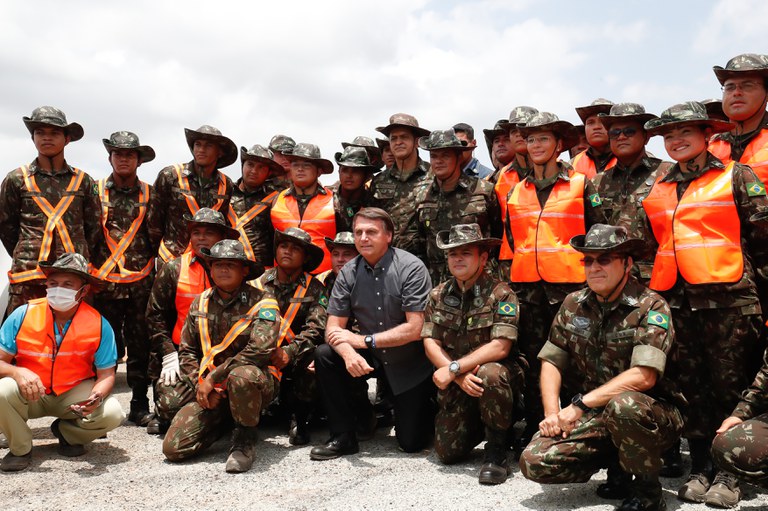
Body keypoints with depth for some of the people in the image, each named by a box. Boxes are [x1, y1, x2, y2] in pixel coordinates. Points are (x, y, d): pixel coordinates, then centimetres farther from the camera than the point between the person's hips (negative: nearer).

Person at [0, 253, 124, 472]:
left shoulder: (99, 325, -14)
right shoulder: (23, 315, -14)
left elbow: (106, 375, -8)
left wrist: (96, 396, -31)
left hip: (73, 394, 0)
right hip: (30, 394, 0)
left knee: (113, 413, -25)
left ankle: (65, 432, 11)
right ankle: (20, 449, -1)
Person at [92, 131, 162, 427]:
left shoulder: (149, 194, 8)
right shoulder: (96, 191, 5)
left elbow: (157, 237, 8)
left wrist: (157, 271, 3)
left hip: (142, 281, 1)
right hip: (104, 281, -1)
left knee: (140, 346, 5)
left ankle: (140, 406, 14)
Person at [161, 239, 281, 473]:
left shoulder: (262, 303, -9)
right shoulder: (201, 303, 9)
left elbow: (260, 350, -22)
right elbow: (187, 350, 12)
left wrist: (213, 378, -19)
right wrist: (200, 384, -5)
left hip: (256, 381, -5)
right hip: (207, 387, 5)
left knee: (242, 375, -41)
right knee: (173, 448, -9)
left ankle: (246, 438, -13)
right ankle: (221, 421, 21)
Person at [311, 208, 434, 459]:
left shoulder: (411, 268, -19)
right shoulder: (348, 273, -6)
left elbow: (415, 329, -23)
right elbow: (333, 327, -10)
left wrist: (365, 340, -23)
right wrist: (349, 353, -32)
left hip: (411, 363, -4)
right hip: (371, 358, 4)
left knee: (411, 442, -4)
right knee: (324, 355, -21)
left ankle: (425, 408, 32)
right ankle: (343, 437, -7)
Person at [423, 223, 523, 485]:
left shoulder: (500, 293, -13)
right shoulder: (438, 295, 2)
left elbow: (500, 347, -22)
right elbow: (430, 343, -4)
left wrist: (453, 368, -23)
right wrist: (460, 376, -19)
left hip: (497, 378, -4)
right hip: (455, 386, 4)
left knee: (489, 373, -39)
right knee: (447, 452, -5)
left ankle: (497, 449, -16)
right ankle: (478, 425, 28)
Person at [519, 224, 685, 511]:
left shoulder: (651, 307, -14)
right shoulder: (573, 305, 4)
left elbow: (643, 376, -25)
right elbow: (551, 362, 8)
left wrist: (580, 404, -23)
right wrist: (552, 413, -7)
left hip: (652, 414, -5)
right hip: (598, 415, 5)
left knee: (623, 405, -40)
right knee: (534, 462, -13)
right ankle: (617, 461, 12)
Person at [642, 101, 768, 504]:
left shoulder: (736, 177, 2)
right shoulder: (657, 190, 15)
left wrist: (727, 260, -1)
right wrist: (654, 286, 15)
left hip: (728, 298, -4)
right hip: (676, 300, 4)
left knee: (730, 385, 1)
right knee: (691, 386, 9)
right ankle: (700, 467, 19)